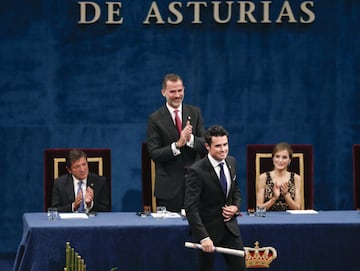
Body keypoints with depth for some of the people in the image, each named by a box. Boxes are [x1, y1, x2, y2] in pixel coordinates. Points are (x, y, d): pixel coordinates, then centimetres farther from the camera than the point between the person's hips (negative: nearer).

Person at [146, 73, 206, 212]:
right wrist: (177, 145, -23)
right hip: (168, 185, -2)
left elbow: (205, 146, 3)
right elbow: (153, 154, -8)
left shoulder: (195, 113, 7)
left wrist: (191, 139, -18)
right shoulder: (155, 119, -3)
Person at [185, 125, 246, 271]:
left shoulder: (231, 162, 2)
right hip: (208, 228, -6)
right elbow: (191, 208, -22)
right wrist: (203, 237, -28)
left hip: (230, 226, 6)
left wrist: (235, 207, -2)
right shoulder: (196, 171, -20)